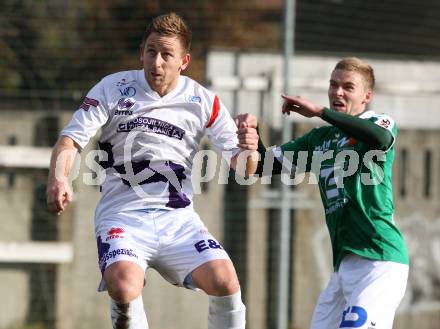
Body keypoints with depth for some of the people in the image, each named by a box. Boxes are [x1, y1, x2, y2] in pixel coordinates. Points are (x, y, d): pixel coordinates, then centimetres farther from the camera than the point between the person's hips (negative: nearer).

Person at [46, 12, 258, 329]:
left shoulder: (203, 101, 4)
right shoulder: (113, 88, 0)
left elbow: (243, 168, 5)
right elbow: (71, 139, -5)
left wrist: (248, 150, -20)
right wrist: (58, 178, -27)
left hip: (178, 219, 2)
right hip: (123, 216, -2)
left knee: (226, 282, -21)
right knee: (124, 286, -31)